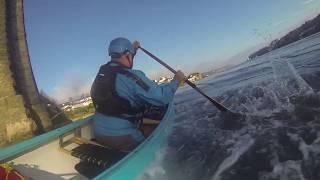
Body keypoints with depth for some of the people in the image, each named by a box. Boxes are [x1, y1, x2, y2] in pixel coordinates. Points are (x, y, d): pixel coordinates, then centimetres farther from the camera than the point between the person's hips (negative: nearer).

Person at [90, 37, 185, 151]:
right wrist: (176, 80, -5)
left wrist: (133, 49, 36)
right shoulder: (130, 77, -21)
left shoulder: (102, 71, 2)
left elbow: (121, 62, 26)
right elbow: (162, 97, -21)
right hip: (121, 137, -7)